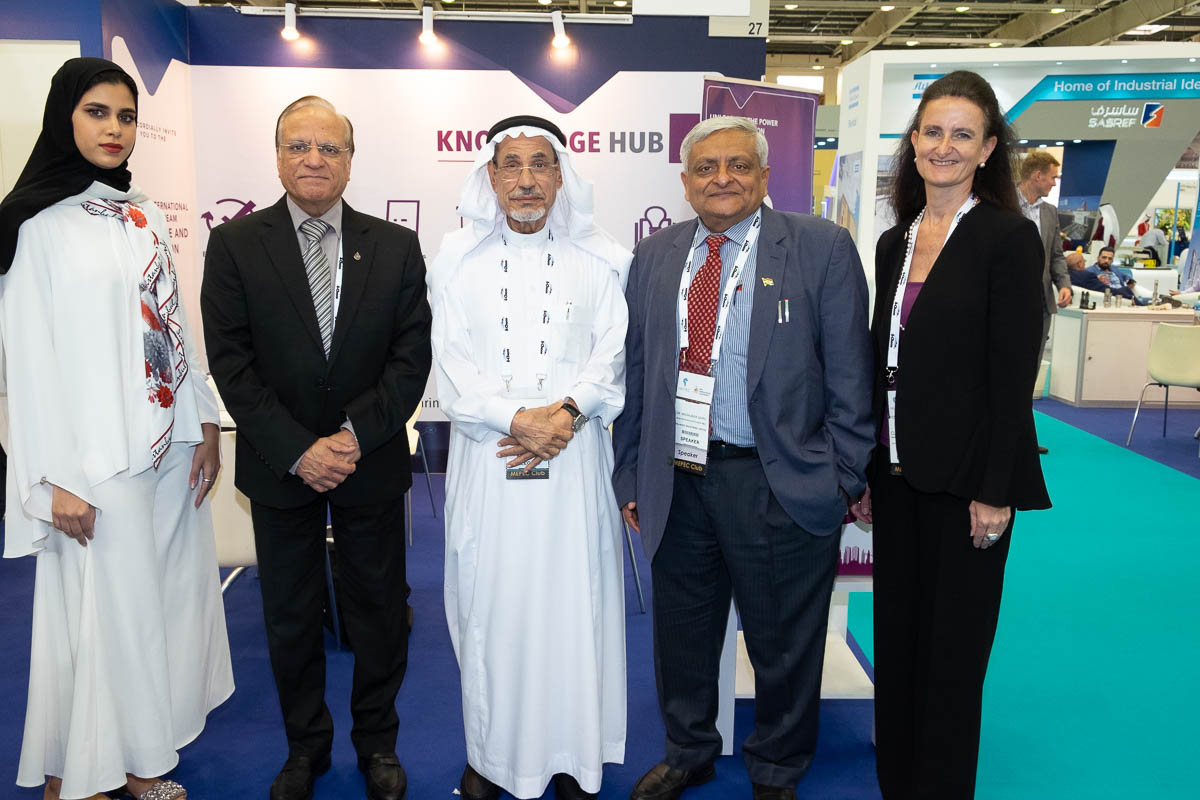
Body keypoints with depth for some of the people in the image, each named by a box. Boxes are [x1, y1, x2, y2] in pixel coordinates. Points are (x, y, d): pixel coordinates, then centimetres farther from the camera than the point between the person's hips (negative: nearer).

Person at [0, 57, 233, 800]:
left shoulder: (147, 216, 11)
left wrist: (205, 421, 8)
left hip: (171, 447, 6)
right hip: (99, 458, -6)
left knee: (167, 595, 10)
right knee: (101, 609, 2)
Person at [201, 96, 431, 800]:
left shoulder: (396, 247, 0)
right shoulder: (234, 245, -2)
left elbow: (411, 358, -4)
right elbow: (231, 363, -8)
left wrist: (356, 436, -15)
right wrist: (298, 450, -15)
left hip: (372, 463, 0)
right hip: (279, 467, 0)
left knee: (379, 612, 12)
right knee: (291, 617, 14)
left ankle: (377, 742, 33)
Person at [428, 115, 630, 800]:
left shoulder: (602, 259, 6)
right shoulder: (457, 258, 7)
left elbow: (612, 361, 1)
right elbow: (454, 368, -1)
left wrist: (567, 411, -16)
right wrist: (519, 418, -13)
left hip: (574, 460, 0)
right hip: (487, 458, 1)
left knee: (573, 603, 5)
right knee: (489, 601, 7)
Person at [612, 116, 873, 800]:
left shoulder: (822, 248, -4)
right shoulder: (655, 257, 8)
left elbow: (850, 377, -5)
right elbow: (635, 375, 10)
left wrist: (843, 477, -8)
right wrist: (631, 475, 9)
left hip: (781, 487, -3)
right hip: (676, 481, 4)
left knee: (784, 647, 14)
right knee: (682, 635, 19)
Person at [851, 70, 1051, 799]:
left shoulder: (1009, 239, -8)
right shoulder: (895, 243, 10)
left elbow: (1013, 376, -12)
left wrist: (995, 492, -15)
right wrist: (864, 470, 10)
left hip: (964, 479, -6)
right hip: (897, 474, 6)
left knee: (953, 650, 7)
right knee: (896, 638, 16)